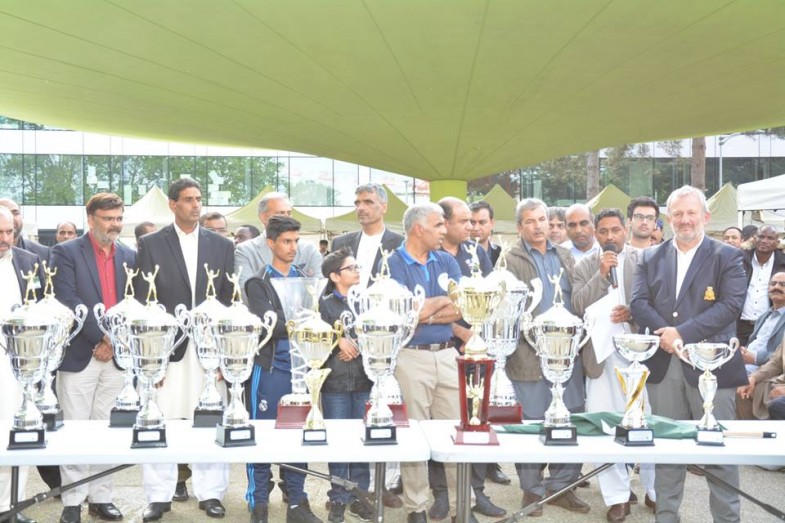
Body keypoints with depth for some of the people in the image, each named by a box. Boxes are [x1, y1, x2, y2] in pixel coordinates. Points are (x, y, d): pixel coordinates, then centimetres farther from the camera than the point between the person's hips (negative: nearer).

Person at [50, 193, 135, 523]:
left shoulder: (129, 256, 12)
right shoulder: (66, 253, -2)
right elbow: (68, 303, -12)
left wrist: (116, 342, -5)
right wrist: (100, 338, -14)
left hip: (117, 356, 4)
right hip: (79, 355, -4)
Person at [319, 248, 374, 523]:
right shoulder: (325, 303, 1)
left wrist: (358, 347, -8)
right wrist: (339, 341, -14)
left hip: (365, 378, 2)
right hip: (336, 380, -2)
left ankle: (359, 495, 17)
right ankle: (338, 498, 13)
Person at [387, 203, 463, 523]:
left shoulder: (447, 261, 10)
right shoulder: (392, 264, -5)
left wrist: (424, 315, -10)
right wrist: (442, 300, -2)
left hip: (448, 354, 4)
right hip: (411, 357, -4)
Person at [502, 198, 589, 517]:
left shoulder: (565, 256, 14)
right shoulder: (511, 260, -1)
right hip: (530, 353, -5)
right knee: (532, 425, 2)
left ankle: (562, 486, 20)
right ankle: (533, 490, 15)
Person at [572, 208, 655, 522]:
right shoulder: (585, 266, 6)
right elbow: (578, 307, -5)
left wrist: (634, 312, -19)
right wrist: (601, 274, -14)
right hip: (601, 355, 2)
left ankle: (655, 490, 22)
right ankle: (617, 496, 11)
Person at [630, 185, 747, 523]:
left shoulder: (727, 257, 2)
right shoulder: (650, 258, 12)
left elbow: (731, 304, -10)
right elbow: (638, 302, 2)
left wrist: (683, 333, -18)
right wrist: (664, 334, -16)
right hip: (663, 364, 3)